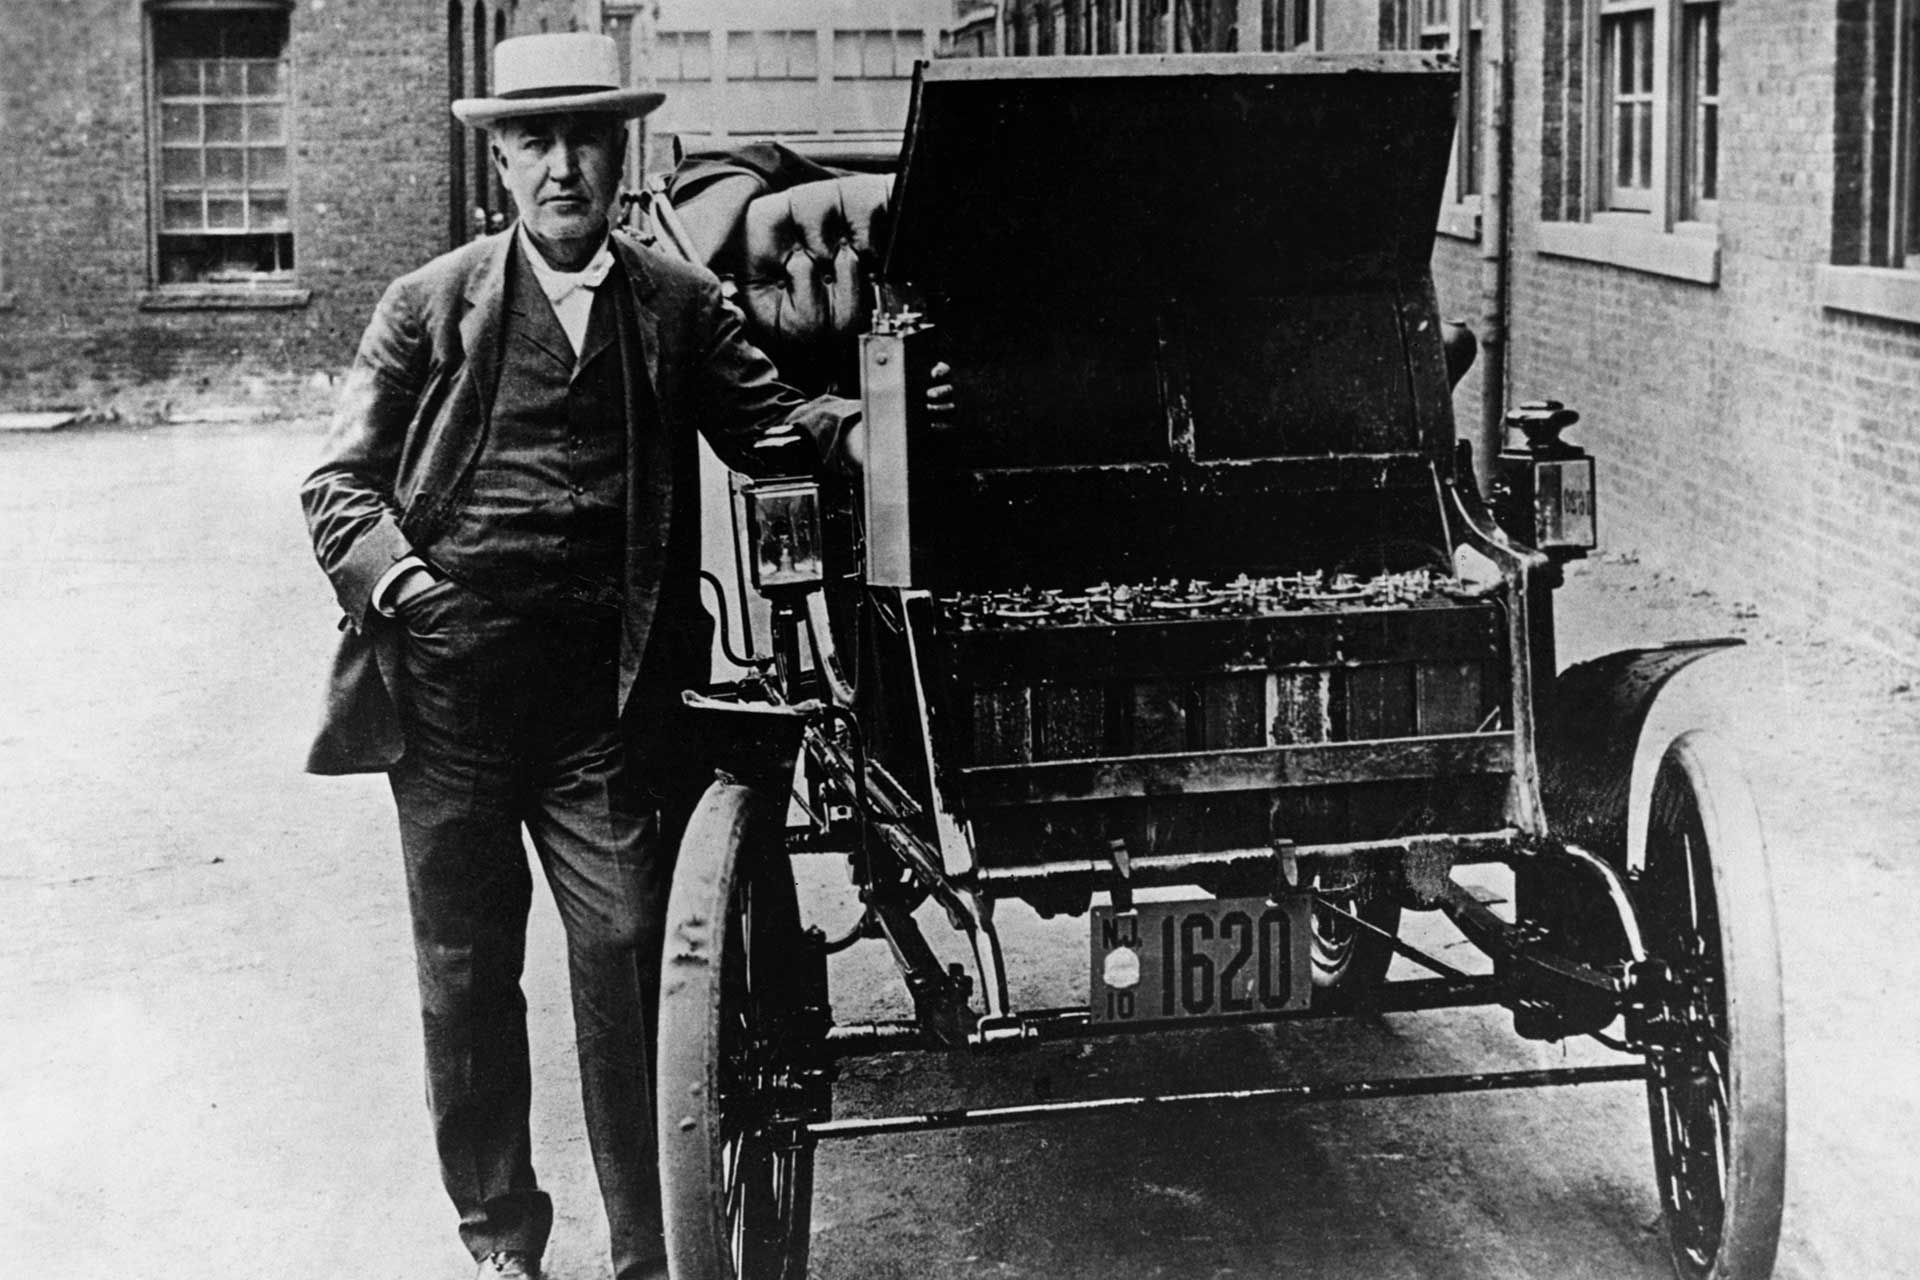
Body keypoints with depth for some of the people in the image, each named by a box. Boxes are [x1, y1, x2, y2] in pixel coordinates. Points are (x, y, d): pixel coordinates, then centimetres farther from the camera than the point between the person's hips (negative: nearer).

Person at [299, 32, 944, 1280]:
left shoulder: (679, 305, 8)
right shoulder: (429, 308, 4)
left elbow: (765, 421, 8)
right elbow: (343, 482, 3)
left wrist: (865, 423, -11)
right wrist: (392, 573, -15)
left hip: (611, 700, 0)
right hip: (451, 692, 1)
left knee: (625, 968, -3)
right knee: (465, 978, 11)